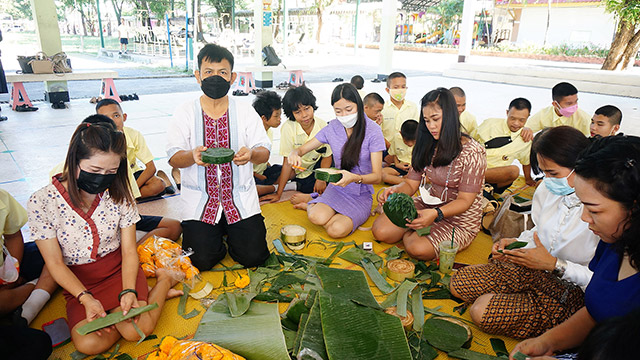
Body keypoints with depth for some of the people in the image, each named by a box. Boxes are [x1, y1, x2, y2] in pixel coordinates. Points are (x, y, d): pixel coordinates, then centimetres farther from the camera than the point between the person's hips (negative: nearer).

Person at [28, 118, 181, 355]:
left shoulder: (119, 195, -9)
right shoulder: (41, 202, -14)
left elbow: (129, 251, -6)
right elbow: (55, 264, -10)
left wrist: (129, 291, -22)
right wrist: (86, 298, -23)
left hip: (119, 269, 0)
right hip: (78, 281, 1)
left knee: (137, 330, -22)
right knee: (88, 344, -23)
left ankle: (163, 281, 5)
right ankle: (148, 294, -1)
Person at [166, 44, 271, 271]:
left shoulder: (245, 111, 4)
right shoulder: (185, 112, 2)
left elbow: (265, 154, 0)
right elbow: (174, 158, -3)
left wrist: (251, 153, -25)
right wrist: (192, 155, -26)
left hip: (240, 197, 1)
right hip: (199, 199, 0)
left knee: (253, 256, -7)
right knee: (200, 260, -10)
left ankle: (230, 231, 24)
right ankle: (215, 233, 22)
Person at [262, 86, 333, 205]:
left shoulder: (323, 125, -17)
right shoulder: (288, 128, -24)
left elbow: (327, 156, -5)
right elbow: (287, 163, -20)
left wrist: (321, 179, -18)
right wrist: (278, 194, -19)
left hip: (317, 166, 0)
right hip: (297, 171, 0)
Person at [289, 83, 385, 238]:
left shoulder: (372, 130, -13)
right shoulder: (332, 128, -2)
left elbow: (377, 176, -15)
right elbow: (302, 149, 6)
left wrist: (355, 178, -37)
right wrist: (295, 153, -21)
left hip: (361, 193, -2)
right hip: (337, 188, 2)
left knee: (337, 230, -27)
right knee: (317, 218, -28)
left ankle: (310, 205, 2)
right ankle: (314, 206, 7)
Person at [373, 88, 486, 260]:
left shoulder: (472, 152, -18)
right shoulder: (427, 147, 1)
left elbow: (465, 200, -20)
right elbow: (411, 184, 0)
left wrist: (436, 214, -38)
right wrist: (394, 190, -24)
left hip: (460, 221, -5)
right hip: (428, 207, 5)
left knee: (418, 249, -31)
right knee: (380, 231, -14)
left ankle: (409, 234, 3)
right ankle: (414, 229, 12)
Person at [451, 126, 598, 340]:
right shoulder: (546, 190, -6)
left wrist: (554, 265, -26)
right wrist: (516, 243, -7)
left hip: (570, 289, -7)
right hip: (533, 269, 7)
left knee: (482, 312, -21)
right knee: (458, 283, -1)